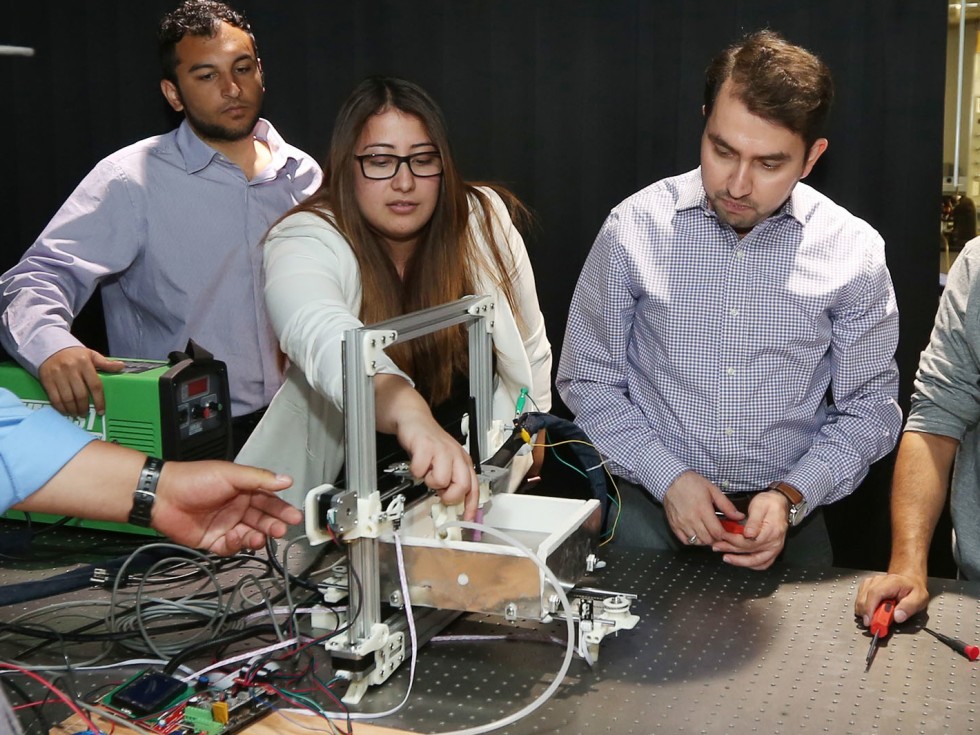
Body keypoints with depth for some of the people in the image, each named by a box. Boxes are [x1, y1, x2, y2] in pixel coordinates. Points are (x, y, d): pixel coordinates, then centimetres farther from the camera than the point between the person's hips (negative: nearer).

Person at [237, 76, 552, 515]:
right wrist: (410, 413, -59)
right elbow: (324, 336, -41)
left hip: (472, 482, 3)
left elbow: (530, 351, 10)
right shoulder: (303, 242, -17)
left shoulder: (485, 221, -3)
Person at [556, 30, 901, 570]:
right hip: (650, 505, -1)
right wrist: (669, 478, -10)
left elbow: (869, 406, 5)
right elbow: (586, 380, 2)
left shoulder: (854, 251, -2)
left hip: (786, 512, 1)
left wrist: (791, 498, -10)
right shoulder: (633, 228, -4)